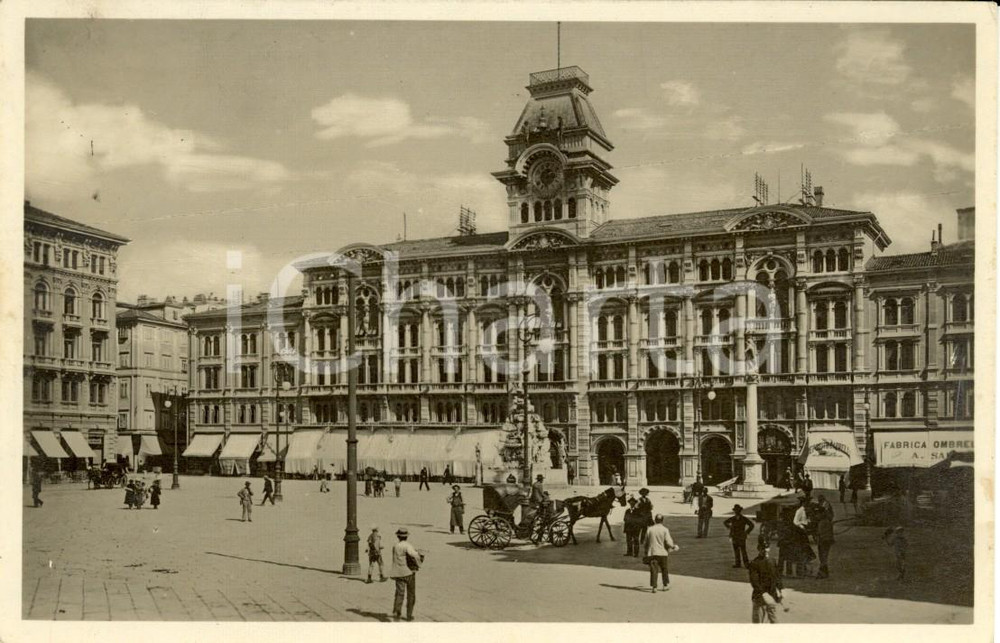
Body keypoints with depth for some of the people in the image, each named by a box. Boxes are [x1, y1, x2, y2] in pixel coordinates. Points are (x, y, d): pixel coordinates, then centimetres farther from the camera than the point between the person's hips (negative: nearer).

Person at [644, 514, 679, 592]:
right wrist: (673, 547, 9)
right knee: (664, 569, 16)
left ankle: (654, 586, -6)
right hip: (662, 553, -1)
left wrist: (646, 552, 16)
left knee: (653, 570, 1)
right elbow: (668, 542, -11)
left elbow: (646, 542, 6)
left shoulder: (650, 529, 1)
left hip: (652, 553, 1)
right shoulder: (665, 530, -6)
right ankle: (665, 585, 25)